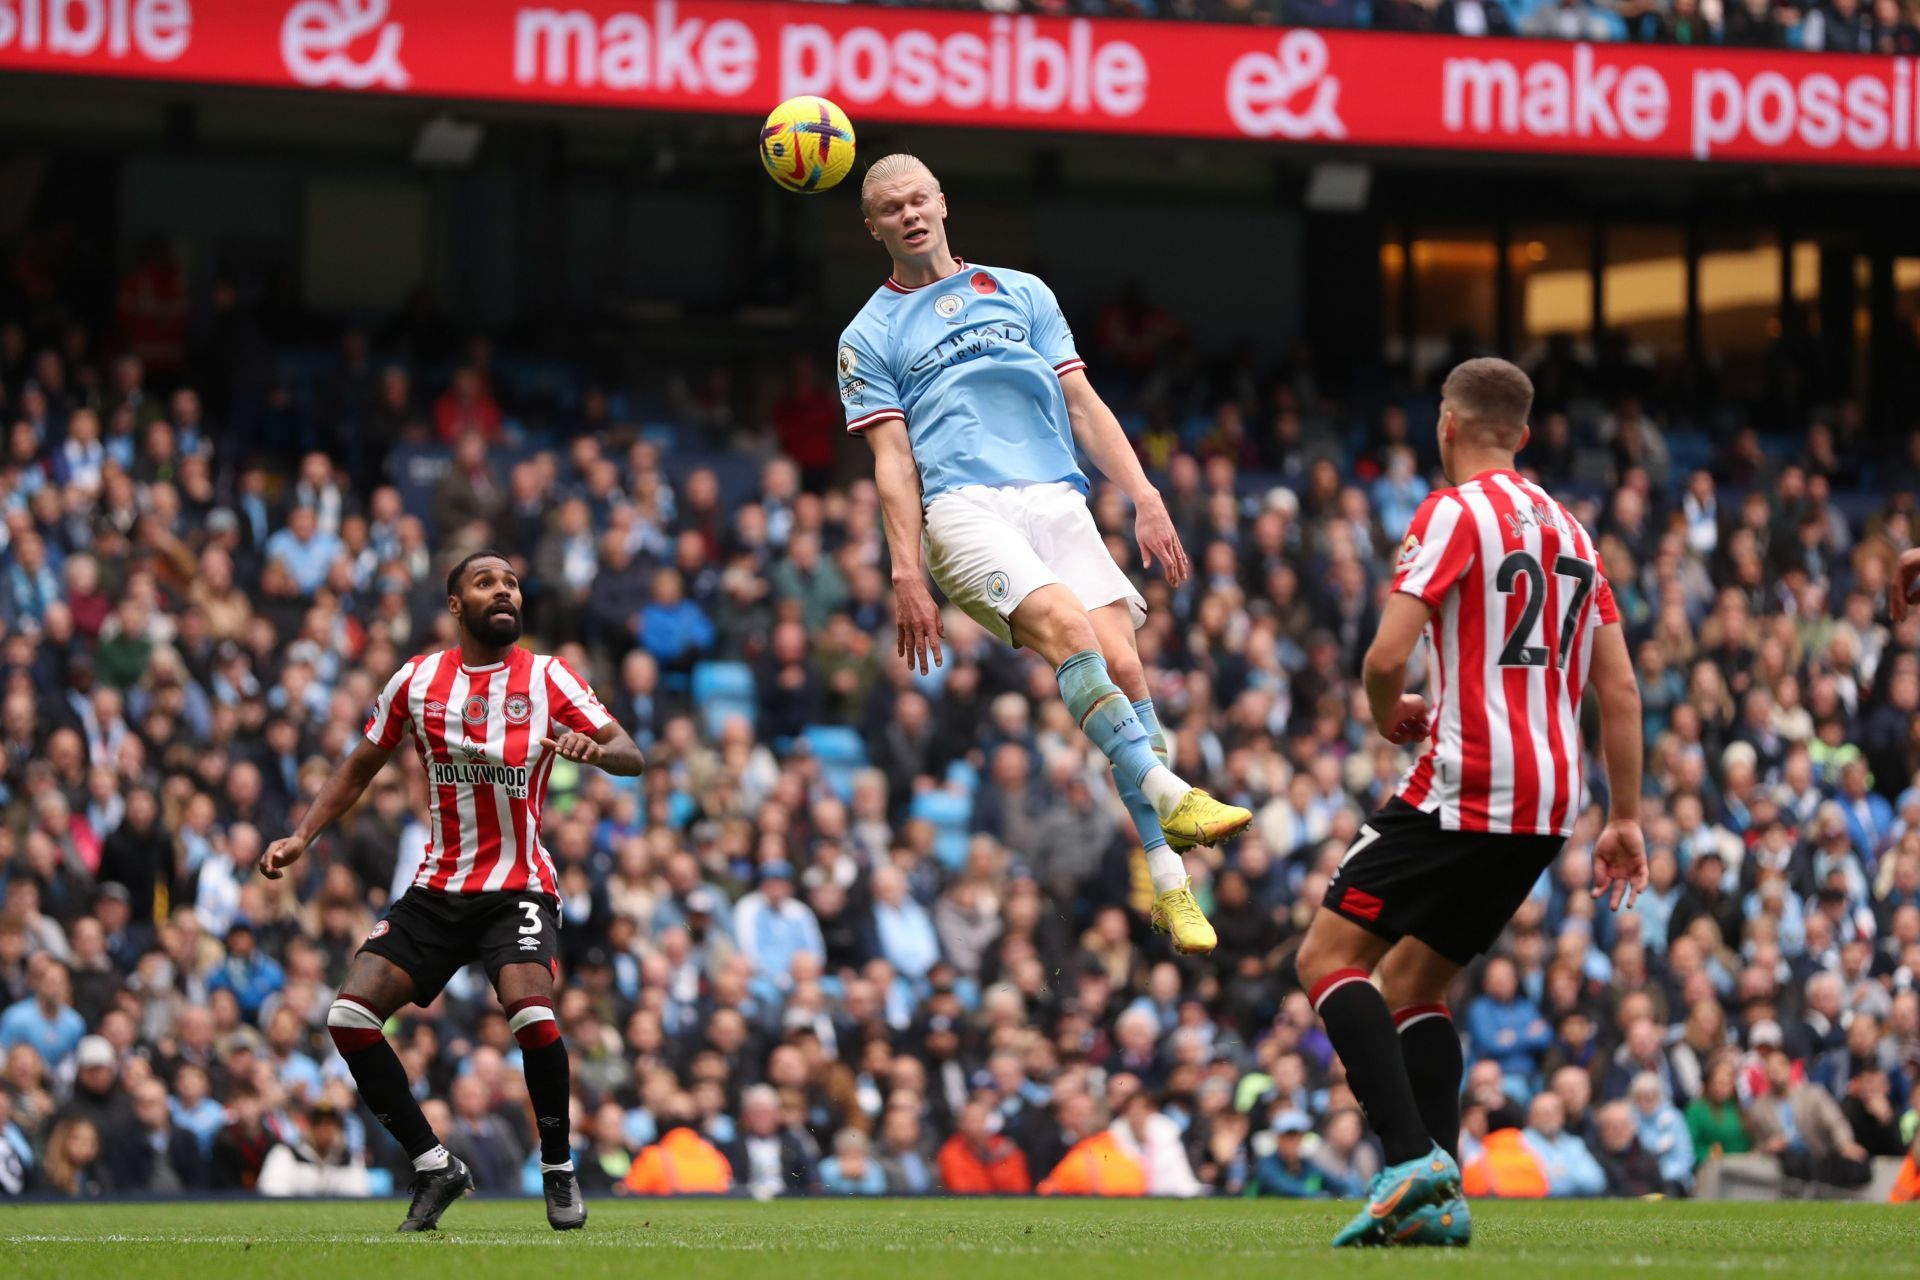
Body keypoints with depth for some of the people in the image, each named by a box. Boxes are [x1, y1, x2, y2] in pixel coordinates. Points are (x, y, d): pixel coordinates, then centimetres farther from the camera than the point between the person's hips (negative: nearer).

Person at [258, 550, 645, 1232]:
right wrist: (301, 837, 5)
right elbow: (360, 768, 16)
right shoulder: (416, 681, 4)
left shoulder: (547, 678, -2)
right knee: (349, 1015, -12)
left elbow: (631, 756, -10)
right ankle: (434, 1167, 2)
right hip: (438, 889, 3)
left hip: (519, 888, -3)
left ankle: (558, 1168, -6)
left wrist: (597, 748, -33)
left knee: (529, 1009, -29)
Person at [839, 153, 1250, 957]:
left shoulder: (1021, 294, 23)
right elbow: (892, 460, 7)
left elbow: (1082, 404, 19)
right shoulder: (870, 337, 16)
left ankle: (1166, 880, -16)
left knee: (1120, 659, -17)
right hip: (961, 506, -3)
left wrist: (1145, 497, 7)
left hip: (1057, 497, 3)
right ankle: (1170, 797, -36)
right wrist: (906, 573, -5)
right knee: (1066, 625, -31)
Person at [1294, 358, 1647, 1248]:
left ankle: (1410, 1157, -22)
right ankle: (1439, 1199, 3)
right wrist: (1624, 819, 18)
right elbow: (1619, 691, 16)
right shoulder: (1569, 531, 18)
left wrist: (1388, 716, 8)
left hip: (1468, 788, -8)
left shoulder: (1455, 511, -5)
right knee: (1411, 983, 16)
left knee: (1330, 956, -4)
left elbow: (1388, 654, -14)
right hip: (1550, 805, 8)